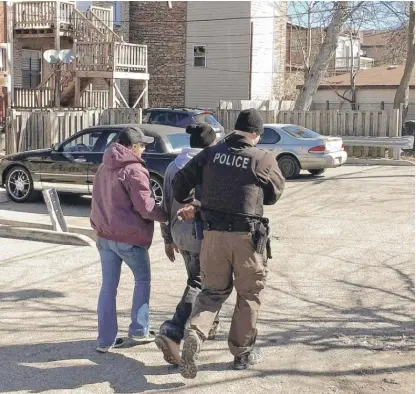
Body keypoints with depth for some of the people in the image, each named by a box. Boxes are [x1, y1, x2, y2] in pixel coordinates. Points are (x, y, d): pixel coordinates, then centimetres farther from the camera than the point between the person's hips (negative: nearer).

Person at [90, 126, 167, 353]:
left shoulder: (104, 168, 11)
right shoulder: (134, 170, -16)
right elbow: (145, 207, -18)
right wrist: (167, 216, -6)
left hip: (104, 234, 7)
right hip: (129, 236, -7)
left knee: (108, 286, 9)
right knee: (143, 279, 14)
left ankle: (106, 339, 11)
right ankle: (139, 330, 18)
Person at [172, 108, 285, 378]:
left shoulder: (211, 153, 2)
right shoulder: (264, 159, -6)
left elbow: (180, 181, 3)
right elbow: (275, 193, 7)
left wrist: (187, 203, 21)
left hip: (213, 233, 3)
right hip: (247, 236, -3)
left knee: (213, 290, 16)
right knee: (249, 295, 14)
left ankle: (195, 333, -8)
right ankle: (243, 352, 22)